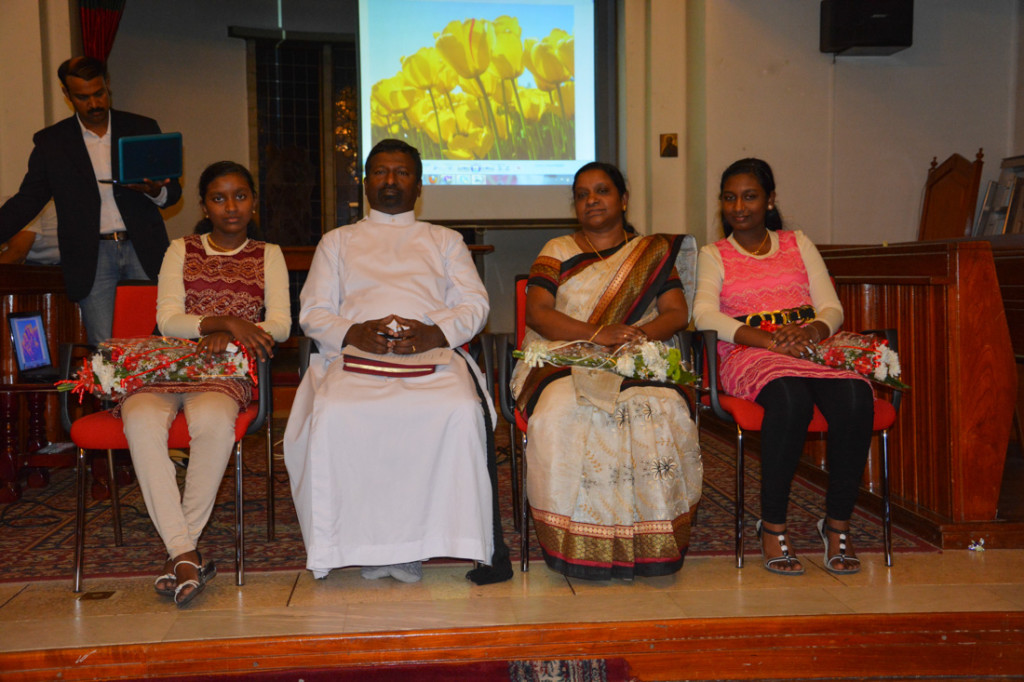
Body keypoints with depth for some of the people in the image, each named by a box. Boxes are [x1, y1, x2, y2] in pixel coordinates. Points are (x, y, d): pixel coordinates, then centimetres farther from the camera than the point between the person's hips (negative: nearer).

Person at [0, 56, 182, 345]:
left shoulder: (143, 129, 10)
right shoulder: (50, 142, 9)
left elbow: (173, 191, 11)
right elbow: (27, 201, 13)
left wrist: (154, 190, -12)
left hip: (144, 250, 0)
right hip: (92, 258, 0)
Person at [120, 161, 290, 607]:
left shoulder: (268, 255, 18)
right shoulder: (181, 251, 18)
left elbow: (280, 325, 5)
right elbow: (168, 320, 4)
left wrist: (229, 336, -13)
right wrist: (227, 321, -12)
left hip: (224, 370, -1)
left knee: (213, 419, -37)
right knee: (141, 419, -34)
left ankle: (179, 547, -26)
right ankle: (183, 551, -34)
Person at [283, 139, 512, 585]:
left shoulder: (445, 241, 28)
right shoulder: (337, 242, 30)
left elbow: (475, 305, 13)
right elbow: (313, 312, 17)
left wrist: (434, 334, -9)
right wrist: (353, 333, -7)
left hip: (432, 354, 0)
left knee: (461, 413, -36)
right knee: (334, 417, -36)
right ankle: (362, 542, -23)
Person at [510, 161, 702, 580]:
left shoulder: (654, 252, 20)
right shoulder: (557, 252, 16)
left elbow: (677, 313, 9)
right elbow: (537, 313, 0)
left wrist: (640, 334, -13)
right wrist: (598, 334, -15)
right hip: (562, 363, 0)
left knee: (661, 410, -33)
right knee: (563, 412, -35)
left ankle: (647, 543, -23)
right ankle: (578, 544, -27)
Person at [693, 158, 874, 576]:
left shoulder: (798, 244, 24)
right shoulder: (714, 255, 17)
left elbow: (832, 309, 13)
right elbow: (704, 315, -4)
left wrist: (811, 332, -12)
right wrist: (769, 340, -18)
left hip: (812, 346, 3)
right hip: (750, 354, -2)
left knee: (856, 397, -32)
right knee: (791, 397, -38)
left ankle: (838, 523, -17)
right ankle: (772, 526, -25)